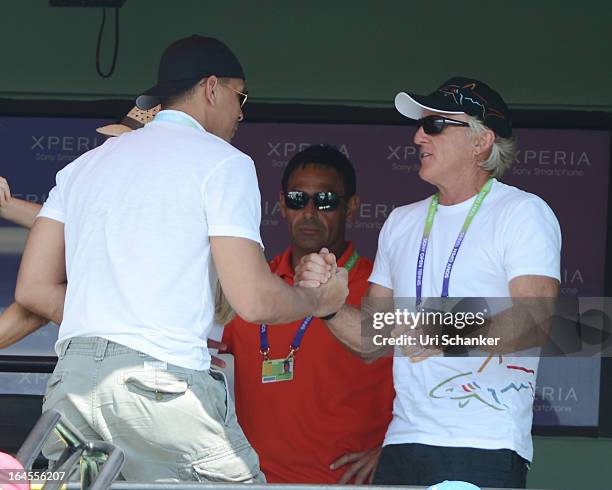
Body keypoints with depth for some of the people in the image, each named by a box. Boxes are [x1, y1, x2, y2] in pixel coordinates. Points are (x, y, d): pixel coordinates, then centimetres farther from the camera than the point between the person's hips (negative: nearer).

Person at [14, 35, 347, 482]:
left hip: (70, 383, 6)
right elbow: (253, 300, -6)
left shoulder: (84, 165, 22)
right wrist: (319, 302, 13)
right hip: (162, 381, -6)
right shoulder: (221, 162, 3)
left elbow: (33, 289, 17)